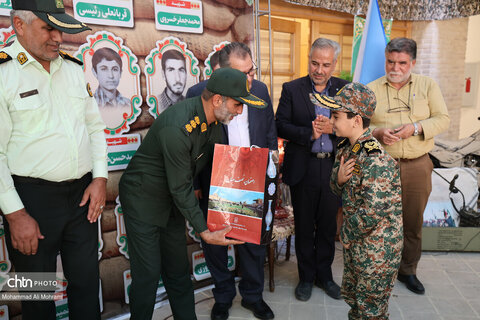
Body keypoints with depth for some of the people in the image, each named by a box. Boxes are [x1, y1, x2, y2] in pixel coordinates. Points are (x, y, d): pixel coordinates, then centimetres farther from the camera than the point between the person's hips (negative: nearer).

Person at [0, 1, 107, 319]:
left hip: (83, 194, 5)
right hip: (32, 199, -4)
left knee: (87, 283, 16)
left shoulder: (73, 68, 8)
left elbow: (95, 127, 12)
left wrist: (100, 178, 2)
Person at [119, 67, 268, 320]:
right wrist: (204, 232, -22)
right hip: (143, 198, -7)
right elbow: (181, 188, -26)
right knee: (148, 274, -1)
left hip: (171, 201, 7)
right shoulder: (177, 128, -32)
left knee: (178, 269, 14)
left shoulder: (213, 119, -6)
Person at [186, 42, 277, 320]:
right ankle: (223, 297, 38)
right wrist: (194, 185, -6)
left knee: (254, 240, 14)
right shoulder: (198, 93, -11)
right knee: (214, 242, 13)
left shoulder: (260, 89, 1)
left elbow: (270, 131, 13)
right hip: (213, 185, -2)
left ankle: (253, 295, 38)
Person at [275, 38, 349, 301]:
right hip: (303, 168, -1)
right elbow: (280, 126, -6)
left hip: (333, 166, 2)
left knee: (328, 225, 15)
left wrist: (333, 127, -17)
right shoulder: (291, 89, -1)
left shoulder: (345, 89, 4)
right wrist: (309, 133, -20)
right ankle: (306, 277, 31)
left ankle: (324, 275, 35)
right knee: (304, 226, 12)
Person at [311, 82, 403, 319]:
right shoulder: (345, 149, 0)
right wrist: (338, 179, -13)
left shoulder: (376, 162, -28)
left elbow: (371, 215, -28)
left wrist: (346, 234, -11)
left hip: (378, 249, -8)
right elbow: (337, 191, 10)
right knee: (351, 297, 25)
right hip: (354, 241, 8)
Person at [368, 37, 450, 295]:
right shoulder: (371, 90, 4)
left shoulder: (427, 85, 6)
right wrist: (377, 133, -17)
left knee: (413, 222, 11)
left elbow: (443, 119, 2)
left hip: (417, 166, 1)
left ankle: (408, 270, 30)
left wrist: (415, 127, -15)